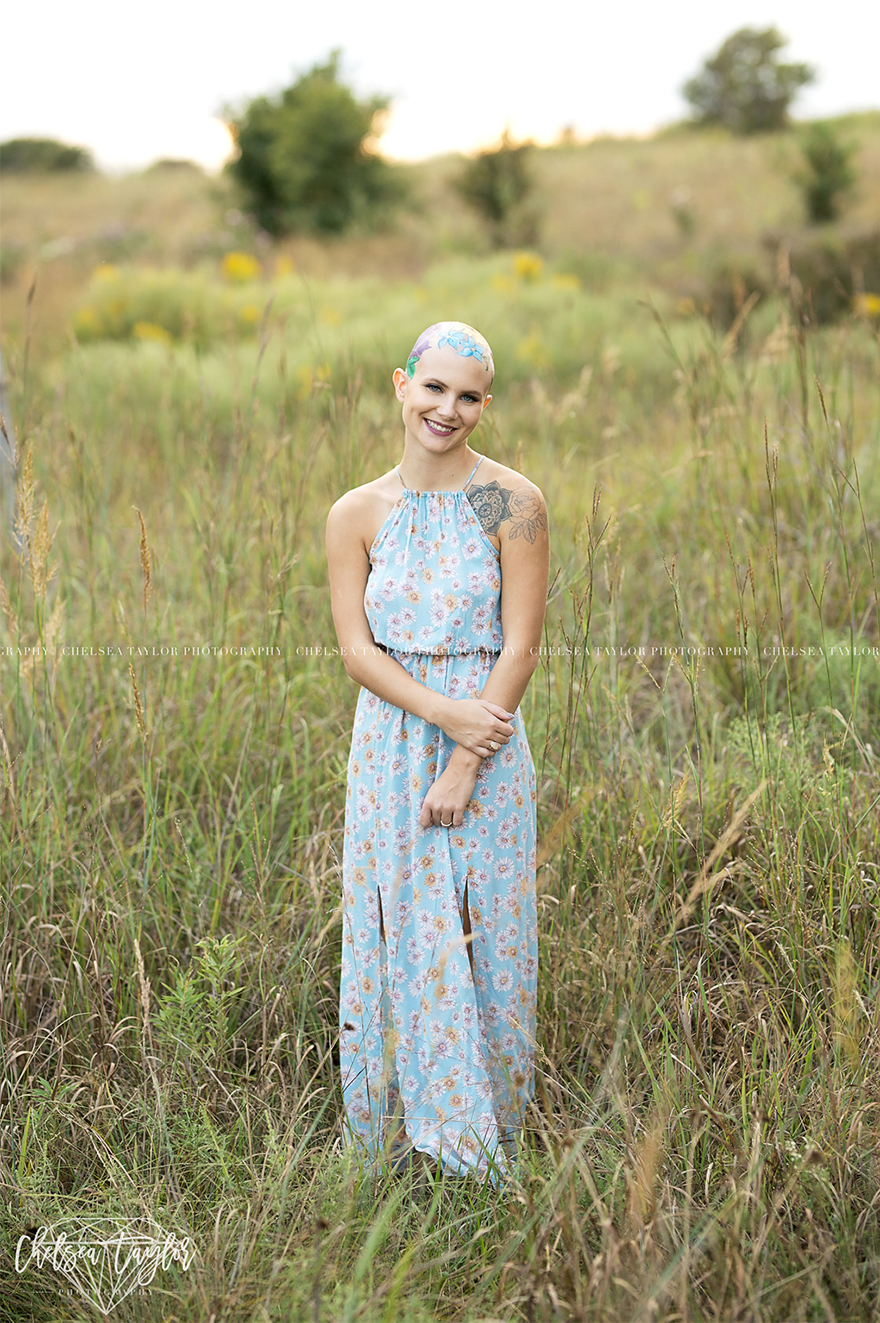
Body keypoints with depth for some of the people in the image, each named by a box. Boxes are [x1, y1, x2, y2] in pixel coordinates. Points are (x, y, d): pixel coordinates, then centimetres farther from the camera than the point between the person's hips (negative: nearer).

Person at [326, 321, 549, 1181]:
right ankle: (394, 1147, 21)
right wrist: (442, 711, -16)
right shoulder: (357, 514, 3)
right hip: (389, 748, 2)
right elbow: (356, 650, -2)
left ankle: (479, 1153, 19)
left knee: (481, 940, 4)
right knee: (392, 934, 6)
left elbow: (519, 648, -9)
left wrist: (463, 766, -13)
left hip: (486, 746, -2)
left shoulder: (512, 503, -5)